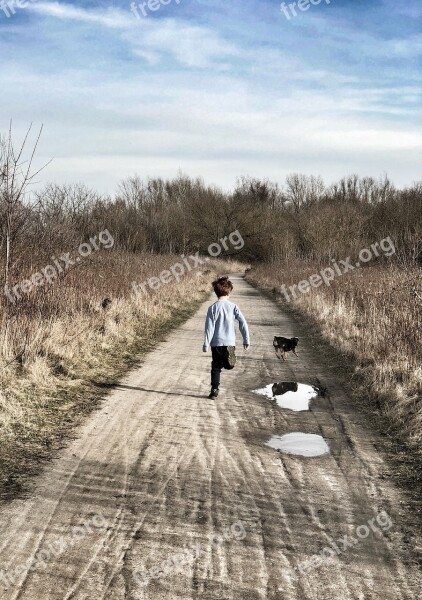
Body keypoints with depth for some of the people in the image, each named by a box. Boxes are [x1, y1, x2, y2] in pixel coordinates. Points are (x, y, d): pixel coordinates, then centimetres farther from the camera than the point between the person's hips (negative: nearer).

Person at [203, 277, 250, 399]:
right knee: (229, 365, 16)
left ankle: (214, 389, 10)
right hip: (230, 342, -1)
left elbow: (209, 327, -7)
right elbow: (243, 323, -5)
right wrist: (246, 340, 3)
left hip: (216, 342, 1)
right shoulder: (233, 307, -3)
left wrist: (206, 344, -2)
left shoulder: (213, 308, -6)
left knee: (216, 367, 12)